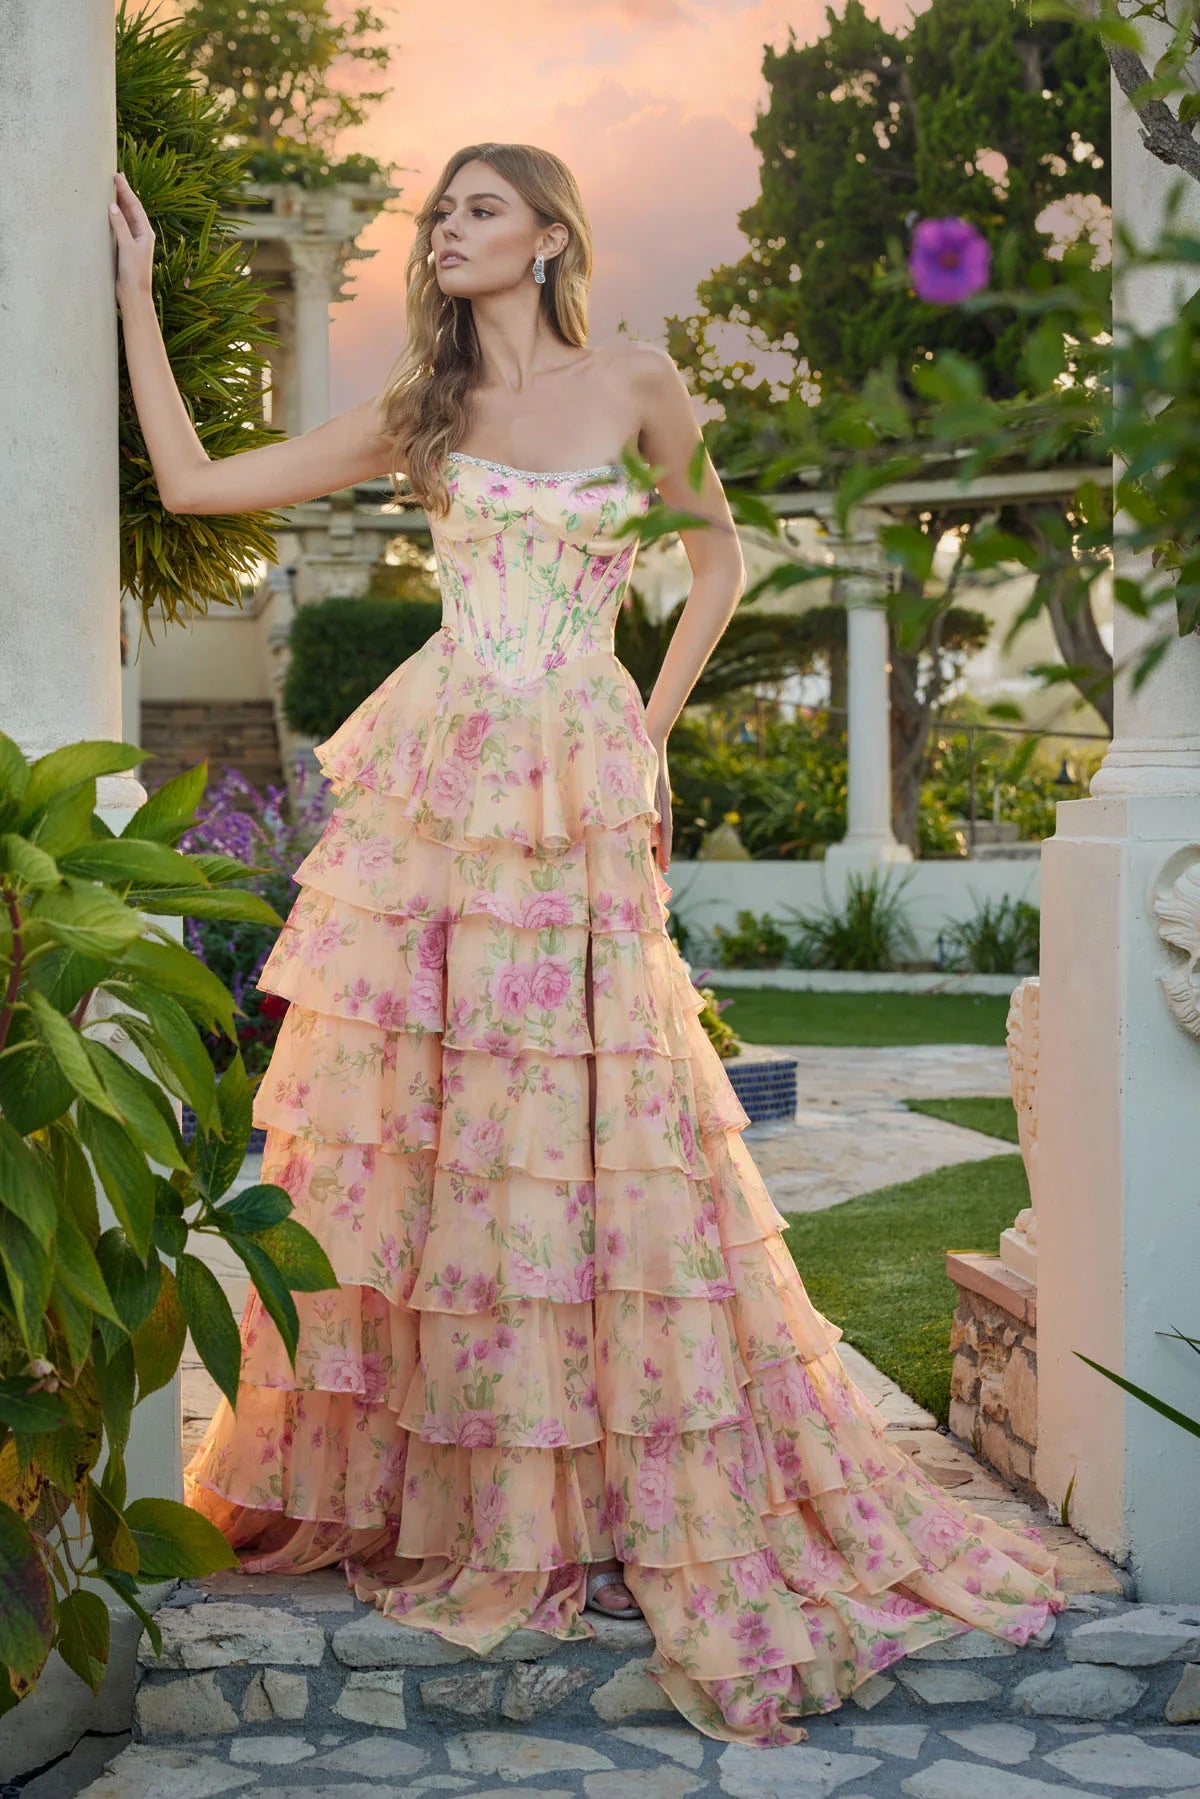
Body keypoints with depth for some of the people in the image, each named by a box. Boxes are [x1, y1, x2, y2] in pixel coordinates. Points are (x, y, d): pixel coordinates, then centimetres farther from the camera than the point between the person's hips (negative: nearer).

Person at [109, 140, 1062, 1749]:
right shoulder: (418, 415, 12)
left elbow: (718, 548, 20)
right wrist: (136, 288, 13)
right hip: (435, 798, 2)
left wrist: (656, 721, 8)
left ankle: (588, 1494, 9)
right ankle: (401, 1479, 14)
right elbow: (190, 481, 11)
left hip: (581, 805, -2)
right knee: (406, 1120, 1)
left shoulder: (636, 385, 8)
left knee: (584, 1136, -2)